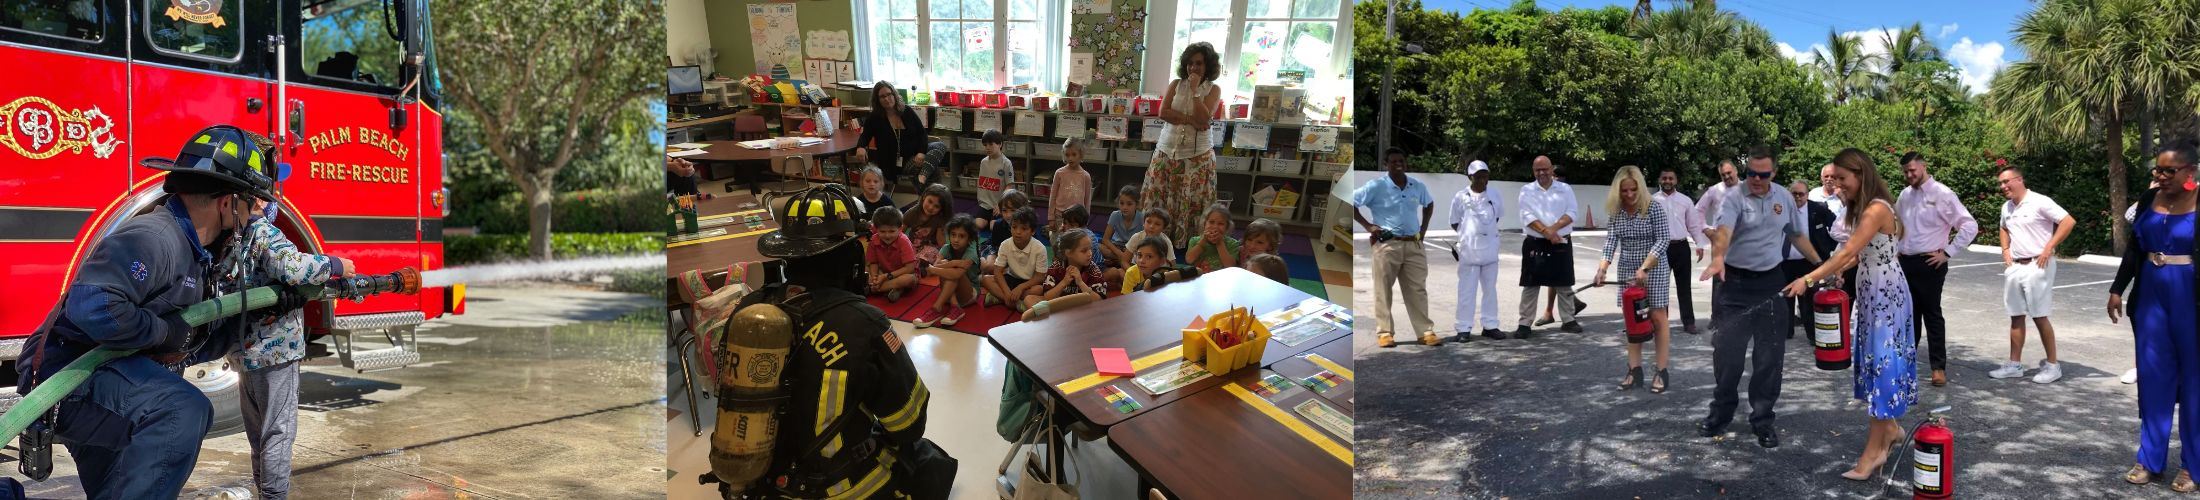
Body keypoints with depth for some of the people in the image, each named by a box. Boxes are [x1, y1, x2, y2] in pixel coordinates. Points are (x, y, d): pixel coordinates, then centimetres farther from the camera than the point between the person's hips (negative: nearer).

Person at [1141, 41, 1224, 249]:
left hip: (1197, 154, -2)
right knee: (1159, 197, 3)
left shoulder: (1213, 90, 0)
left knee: (1191, 202, -3)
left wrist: (1195, 90, -14)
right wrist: (1191, 120, -14)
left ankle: (1187, 240, 6)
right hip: (1167, 151, 3)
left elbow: (1203, 119, -14)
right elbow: (1163, 112, -6)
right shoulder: (1176, 84, 7)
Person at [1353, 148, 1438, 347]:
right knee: (1383, 290, 0)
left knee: (1418, 290, 6)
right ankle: (1384, 333, 6)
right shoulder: (1376, 186, -7)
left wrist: (1423, 228, 15)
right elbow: (1352, 202, -7)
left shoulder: (1418, 186, 7)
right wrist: (1368, 225, -9)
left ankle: (1426, 331, 10)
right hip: (1387, 244, -4)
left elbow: (1429, 204, 27)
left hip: (1414, 245, 4)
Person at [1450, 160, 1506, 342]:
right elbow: (1455, 224, 2)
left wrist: (1488, 231, 5)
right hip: (1469, 249, -4)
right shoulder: (1461, 197, -4)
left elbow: (1497, 216, 17)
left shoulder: (1494, 195, 5)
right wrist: (1468, 233, -5)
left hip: (1490, 249, 4)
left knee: (1490, 289, 11)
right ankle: (1464, 328, 2)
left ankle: (1489, 325, 20)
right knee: (1467, 290, -1)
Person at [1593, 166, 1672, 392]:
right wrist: (1602, 269, -17)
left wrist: (1644, 268, -23)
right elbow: (1611, 241, -3)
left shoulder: (1654, 208, -12)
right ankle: (1635, 370, 11)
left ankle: (1661, 372, 5)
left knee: (1657, 317, -1)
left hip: (1654, 269, -4)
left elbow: (1663, 240, -16)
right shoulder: (1617, 212, 1)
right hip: (1628, 271, 4)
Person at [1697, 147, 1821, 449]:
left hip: (1770, 283, 4)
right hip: (1735, 283, -3)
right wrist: (1718, 258, -48)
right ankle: (1721, 413, 19)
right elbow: (1723, 230, -30)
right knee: (1727, 351, 2)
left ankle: (1762, 419, 15)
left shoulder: (1784, 200, 5)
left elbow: (1797, 236, 20)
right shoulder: (1734, 198, -10)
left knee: (1770, 355, 4)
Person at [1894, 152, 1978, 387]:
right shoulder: (1905, 194, 8)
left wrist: (1947, 252, -13)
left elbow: (1970, 226, -13)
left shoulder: (1942, 194, -11)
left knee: (1932, 315, -1)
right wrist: (1895, 249, 12)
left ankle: (1939, 367, 7)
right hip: (1905, 262, 6)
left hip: (1929, 264, -6)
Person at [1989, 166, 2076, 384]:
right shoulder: (2006, 207, 11)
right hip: (2014, 267, 7)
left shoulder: (2040, 202, -11)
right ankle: (2014, 365, 14)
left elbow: (2068, 221, -16)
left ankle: (2052, 365, 8)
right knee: (2016, 317, 9)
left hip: (2037, 266, -7)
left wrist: (2049, 248, -17)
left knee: (2039, 317, -3)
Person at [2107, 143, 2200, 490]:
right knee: (2153, 376, 7)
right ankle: (2151, 459, 15)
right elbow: (2134, 249, 13)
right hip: (2151, 295, 4)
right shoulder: (2149, 199, 4)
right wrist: (2117, 289, 11)